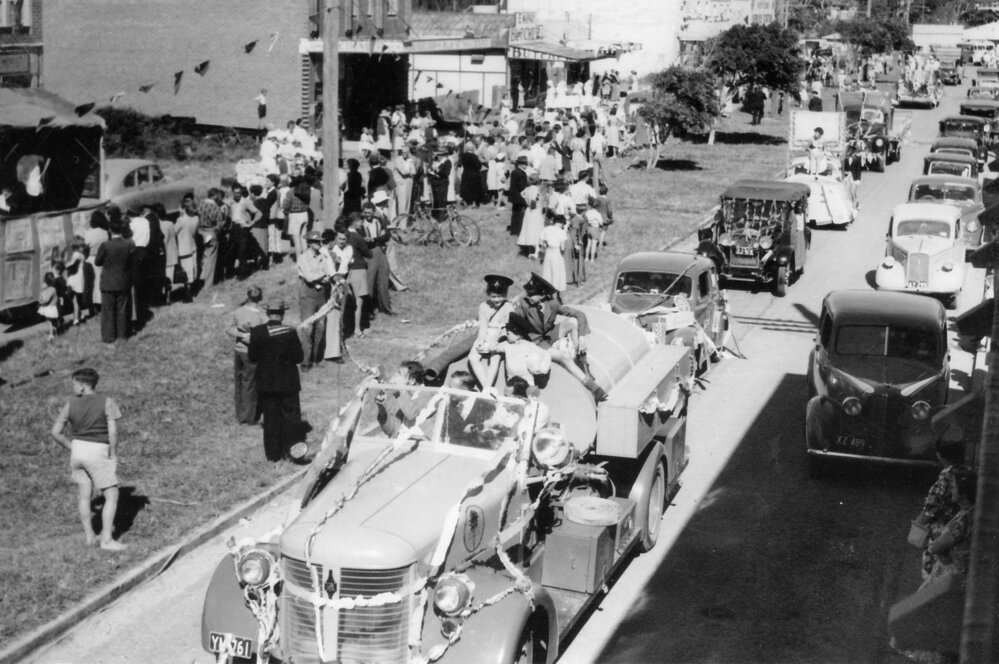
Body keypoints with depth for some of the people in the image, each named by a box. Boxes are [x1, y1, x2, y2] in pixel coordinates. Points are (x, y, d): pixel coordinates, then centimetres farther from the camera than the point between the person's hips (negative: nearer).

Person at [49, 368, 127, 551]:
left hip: (78, 450, 5)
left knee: (85, 494, 15)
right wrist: (113, 456, -6)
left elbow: (55, 432, 0)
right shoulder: (107, 402, -11)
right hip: (98, 452, -5)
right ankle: (106, 539, -3)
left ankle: (90, 536, 20)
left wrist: (72, 447, 12)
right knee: (112, 496, 3)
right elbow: (113, 432, -17)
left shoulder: (71, 404, -1)